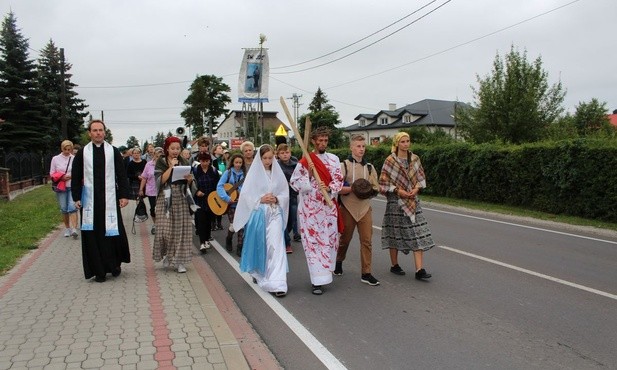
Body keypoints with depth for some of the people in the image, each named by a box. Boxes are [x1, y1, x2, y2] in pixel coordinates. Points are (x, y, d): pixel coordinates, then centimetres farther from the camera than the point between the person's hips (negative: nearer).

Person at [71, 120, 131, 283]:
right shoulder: (82, 153, 5)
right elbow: (76, 177, 6)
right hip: (90, 200, 1)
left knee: (113, 232, 1)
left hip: (110, 199, 0)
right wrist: (76, 198, -1)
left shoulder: (113, 152, 4)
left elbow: (122, 175, 3)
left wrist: (124, 195, -4)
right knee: (93, 234, 3)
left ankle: (115, 264, 21)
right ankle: (99, 270, 12)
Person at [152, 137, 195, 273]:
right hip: (165, 199, -2)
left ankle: (179, 260, 6)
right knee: (165, 229, -5)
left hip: (181, 200, 2)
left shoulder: (184, 162, 9)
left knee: (181, 229, -1)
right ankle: (167, 254, 21)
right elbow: (160, 180, -12)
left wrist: (189, 179, -11)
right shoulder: (161, 162, 2)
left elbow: (188, 184, 11)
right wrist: (171, 167, -15)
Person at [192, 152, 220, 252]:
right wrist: (196, 191, -16)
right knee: (201, 220, -7)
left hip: (211, 200, 2)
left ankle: (207, 239, 25)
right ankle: (202, 242, -7)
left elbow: (218, 185, 6)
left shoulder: (214, 171, 3)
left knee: (209, 220, 10)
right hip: (200, 200, -2)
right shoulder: (195, 171, -2)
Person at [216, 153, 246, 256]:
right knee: (233, 225, -8)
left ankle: (240, 247, 9)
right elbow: (219, 186, -9)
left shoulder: (245, 174, 6)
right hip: (231, 204, -2)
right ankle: (228, 240, 24)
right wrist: (227, 198, -19)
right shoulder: (228, 173, -1)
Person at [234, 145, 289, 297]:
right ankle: (259, 274, 36)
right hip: (258, 213, 0)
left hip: (275, 213, 1)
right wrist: (260, 199, -12)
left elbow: (285, 193, 10)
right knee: (259, 246, 12)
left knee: (276, 245, -10)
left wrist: (277, 199, -9)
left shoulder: (277, 173, 6)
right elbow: (246, 195, -1)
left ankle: (277, 282, -10)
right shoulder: (254, 174, 0)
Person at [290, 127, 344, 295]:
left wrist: (329, 188, -17)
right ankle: (318, 280, -1)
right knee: (313, 242, -4)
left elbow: (338, 180, 2)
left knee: (330, 240, 9)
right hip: (311, 208, -3)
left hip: (329, 206, 4)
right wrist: (308, 173, -17)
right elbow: (294, 182, -4)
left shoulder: (334, 159, 8)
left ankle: (325, 271, 28)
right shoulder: (305, 161, -1)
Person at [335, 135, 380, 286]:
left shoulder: (369, 167, 10)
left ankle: (366, 273, 6)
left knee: (367, 240, -1)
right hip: (348, 208, -3)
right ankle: (338, 261, 37)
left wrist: (369, 190, -12)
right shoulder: (344, 165, -1)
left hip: (365, 208, 3)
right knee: (345, 239, 11)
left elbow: (376, 188, 9)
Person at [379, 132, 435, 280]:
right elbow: (383, 182, -6)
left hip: (413, 200, 4)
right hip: (396, 201, -4)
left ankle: (419, 270, -2)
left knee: (418, 234, -3)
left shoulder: (415, 159, 7)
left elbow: (421, 177, 14)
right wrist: (398, 190, -15)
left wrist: (417, 188, -4)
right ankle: (394, 265, 22)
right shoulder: (390, 160, -6)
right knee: (395, 233, 6)